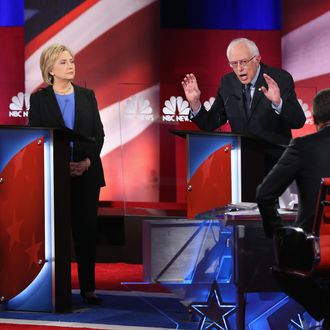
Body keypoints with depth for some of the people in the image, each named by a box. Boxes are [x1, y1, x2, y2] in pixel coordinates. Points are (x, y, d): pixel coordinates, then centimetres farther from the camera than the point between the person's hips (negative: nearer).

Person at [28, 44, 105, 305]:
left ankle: (88, 287, 6)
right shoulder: (39, 99, 2)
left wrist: (87, 161, -10)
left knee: (87, 229, 1)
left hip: (87, 173, 2)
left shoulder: (87, 96, 10)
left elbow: (99, 134, 6)